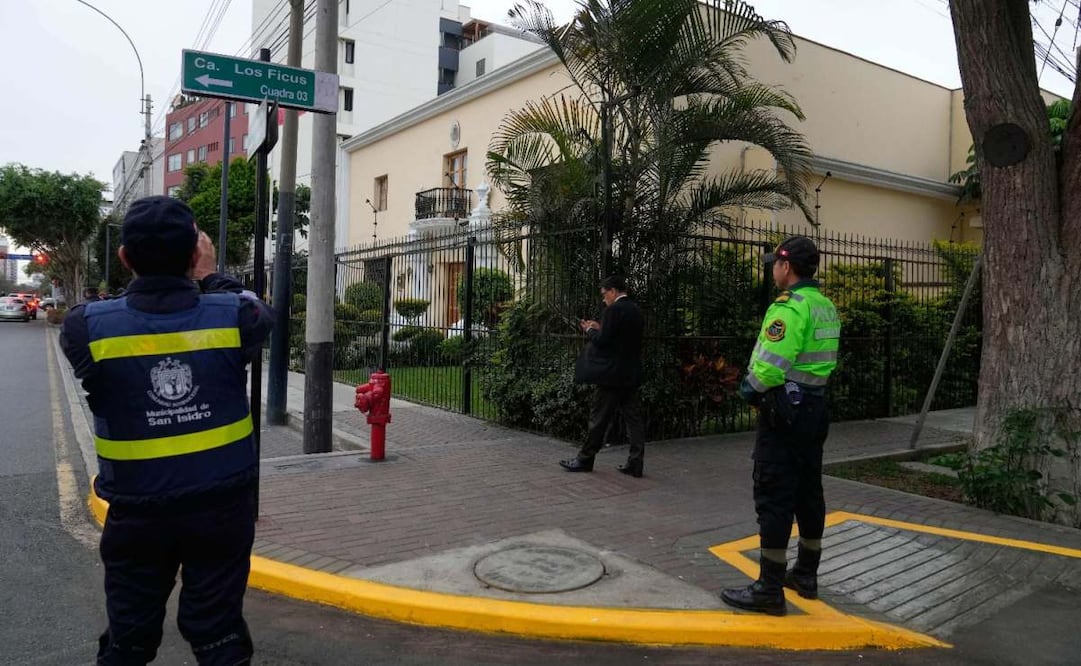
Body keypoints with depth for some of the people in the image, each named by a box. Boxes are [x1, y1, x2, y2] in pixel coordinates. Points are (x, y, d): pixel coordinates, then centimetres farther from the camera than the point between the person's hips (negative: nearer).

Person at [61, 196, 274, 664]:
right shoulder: (232, 316, -14)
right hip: (222, 505, 0)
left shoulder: (87, 328, -15)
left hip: (137, 511, 0)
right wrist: (209, 277, 19)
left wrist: (145, 273, 10)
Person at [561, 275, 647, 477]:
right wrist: (600, 329, 15)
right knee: (633, 417, 6)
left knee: (599, 418, 1)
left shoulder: (613, 310, -14)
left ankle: (585, 459, 11)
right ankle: (635, 463, 8)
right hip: (631, 375, 8)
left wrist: (590, 330, 1)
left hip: (612, 374, -8)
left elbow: (602, 341, -17)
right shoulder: (636, 310, 12)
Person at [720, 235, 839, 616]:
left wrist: (750, 386, -4)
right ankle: (806, 574, 28)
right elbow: (823, 360, 12)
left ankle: (770, 589, 1)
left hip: (784, 411, -10)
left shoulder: (789, 307, -18)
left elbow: (770, 368, -25)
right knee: (808, 492, 16)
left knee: (773, 498, -5)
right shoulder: (827, 307, 12)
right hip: (815, 406, 10)